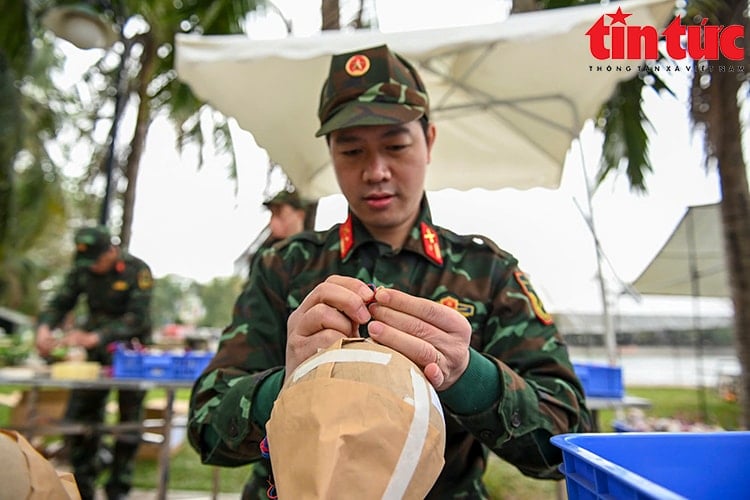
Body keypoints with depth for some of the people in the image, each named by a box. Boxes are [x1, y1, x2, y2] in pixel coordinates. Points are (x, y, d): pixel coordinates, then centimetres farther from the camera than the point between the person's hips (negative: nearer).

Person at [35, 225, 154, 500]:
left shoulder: (138, 271, -16)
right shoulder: (81, 270, 0)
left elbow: (136, 319, -23)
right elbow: (60, 303, -2)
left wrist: (94, 338, -34)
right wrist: (44, 328, -24)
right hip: (96, 353, 5)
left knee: (129, 422, 2)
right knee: (78, 418, 5)